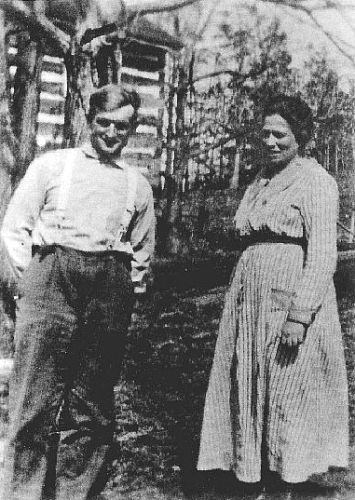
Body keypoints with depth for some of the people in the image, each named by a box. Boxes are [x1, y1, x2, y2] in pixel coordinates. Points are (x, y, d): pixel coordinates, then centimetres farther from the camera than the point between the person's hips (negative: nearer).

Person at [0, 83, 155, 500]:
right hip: (51, 277, -2)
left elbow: (143, 250, 23)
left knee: (92, 405, 5)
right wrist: (35, 278, 1)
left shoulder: (139, 185, 18)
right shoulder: (51, 165, 11)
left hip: (111, 288, 2)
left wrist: (124, 288, 12)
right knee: (35, 401, -5)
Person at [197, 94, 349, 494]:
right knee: (249, 389, 13)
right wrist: (238, 302, 17)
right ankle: (253, 472, 29)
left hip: (292, 297, -7)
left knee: (288, 394, 3)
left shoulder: (315, 181, -7)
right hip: (249, 297, 7)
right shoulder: (260, 181, 16)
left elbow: (323, 254, -14)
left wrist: (300, 315, -21)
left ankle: (293, 479, 20)